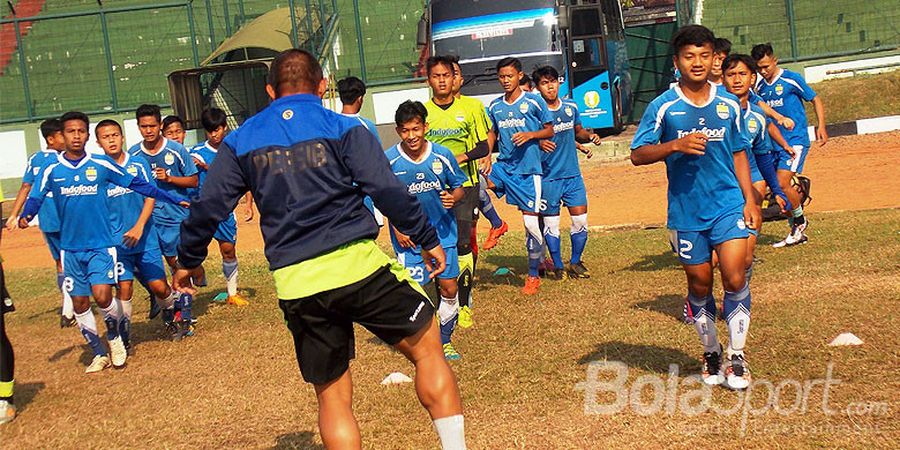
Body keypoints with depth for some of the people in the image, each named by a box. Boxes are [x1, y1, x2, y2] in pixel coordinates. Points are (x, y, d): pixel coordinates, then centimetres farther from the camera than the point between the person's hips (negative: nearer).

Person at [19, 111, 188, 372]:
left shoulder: (102, 165, -2)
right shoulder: (52, 171, 1)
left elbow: (137, 185, 4)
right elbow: (36, 198, 3)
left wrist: (173, 199, 4)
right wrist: (25, 217, -20)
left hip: (101, 245, -2)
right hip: (71, 249, 2)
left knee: (102, 296, -18)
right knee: (80, 304, 5)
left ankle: (115, 339, 11)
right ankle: (99, 354, 22)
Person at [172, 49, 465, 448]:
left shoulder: (240, 141, 12)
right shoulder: (343, 128, 3)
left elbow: (208, 208, 12)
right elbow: (388, 191, -5)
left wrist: (188, 260, 26)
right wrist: (428, 240, 5)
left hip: (295, 284, 3)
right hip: (357, 265, -3)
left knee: (332, 395, 13)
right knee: (427, 349, 13)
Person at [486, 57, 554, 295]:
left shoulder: (534, 101, -2)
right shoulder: (495, 106, 9)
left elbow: (550, 130, 3)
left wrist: (530, 135, -16)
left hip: (528, 168, -4)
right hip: (504, 166, 4)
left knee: (530, 221, -3)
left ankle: (533, 275, 13)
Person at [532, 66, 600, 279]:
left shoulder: (571, 107, 7)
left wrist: (589, 136, 1)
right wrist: (539, 144, -31)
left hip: (573, 174, 4)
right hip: (548, 177, -4)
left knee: (580, 218, 2)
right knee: (550, 222, 2)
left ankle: (575, 262, 18)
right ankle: (557, 265, 16)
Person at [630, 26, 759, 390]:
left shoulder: (729, 104, 5)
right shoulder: (663, 107, -4)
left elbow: (738, 154, 15)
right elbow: (638, 154, -4)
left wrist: (749, 199, 8)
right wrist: (675, 145, -20)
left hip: (729, 205, 1)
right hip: (686, 212, -1)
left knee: (734, 277, -13)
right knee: (699, 285, 10)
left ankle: (737, 355, 2)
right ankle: (710, 352, 30)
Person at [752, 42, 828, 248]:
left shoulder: (791, 79, -7)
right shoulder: (760, 86, 9)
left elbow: (816, 100, 0)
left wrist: (821, 126, -10)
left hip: (796, 140, -6)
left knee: (782, 184, -17)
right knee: (775, 188, 3)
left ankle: (800, 221, 8)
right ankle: (797, 232, 17)